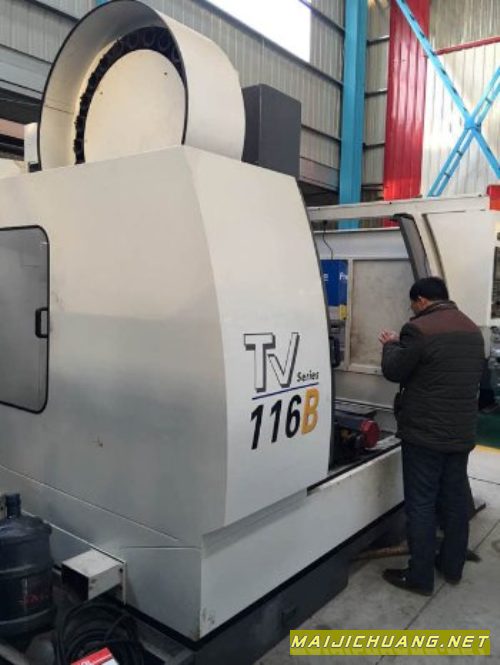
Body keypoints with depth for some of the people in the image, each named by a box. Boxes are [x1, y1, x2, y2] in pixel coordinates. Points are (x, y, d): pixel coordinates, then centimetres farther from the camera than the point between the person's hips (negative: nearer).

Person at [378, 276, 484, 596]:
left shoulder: (420, 329, -18)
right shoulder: (473, 330, 9)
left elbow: (394, 371, -10)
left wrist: (392, 344, 9)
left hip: (425, 433, -8)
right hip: (462, 432, 8)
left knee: (421, 505, 2)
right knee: (456, 500, 17)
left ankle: (420, 577, 12)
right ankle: (453, 566, 31)